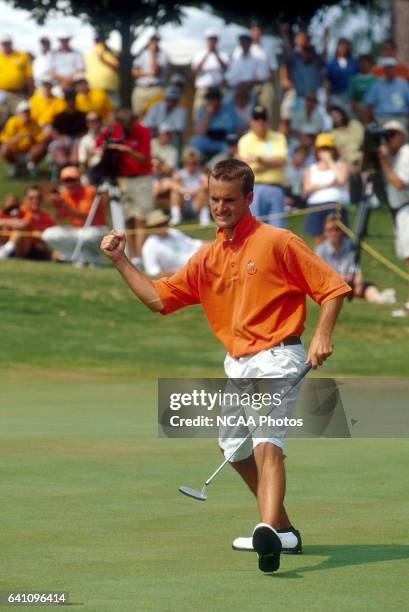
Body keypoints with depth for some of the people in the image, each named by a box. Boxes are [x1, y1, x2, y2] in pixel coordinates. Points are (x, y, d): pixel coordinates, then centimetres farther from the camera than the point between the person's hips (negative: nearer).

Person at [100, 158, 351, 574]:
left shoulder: (277, 242, -7)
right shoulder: (208, 257, 12)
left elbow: (332, 287, -7)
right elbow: (158, 298, 14)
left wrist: (322, 336, -19)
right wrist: (120, 261, 5)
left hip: (276, 357, -8)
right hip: (238, 364, 8)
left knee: (266, 444, -25)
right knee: (234, 448, 16)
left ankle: (269, 532, -41)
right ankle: (282, 528, 31)